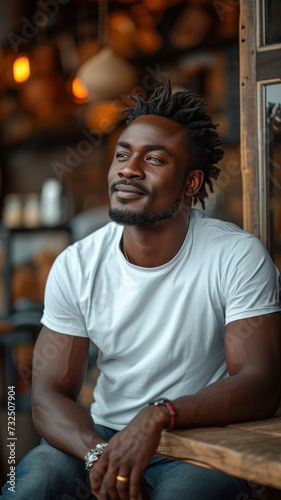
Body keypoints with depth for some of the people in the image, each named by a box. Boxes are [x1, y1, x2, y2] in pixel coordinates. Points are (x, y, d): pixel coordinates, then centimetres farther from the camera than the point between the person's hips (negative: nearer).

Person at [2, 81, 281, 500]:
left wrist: (158, 415, -33)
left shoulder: (238, 256, -12)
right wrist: (96, 452, -25)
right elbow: (50, 394, -3)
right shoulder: (76, 266, -3)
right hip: (104, 434, 2)